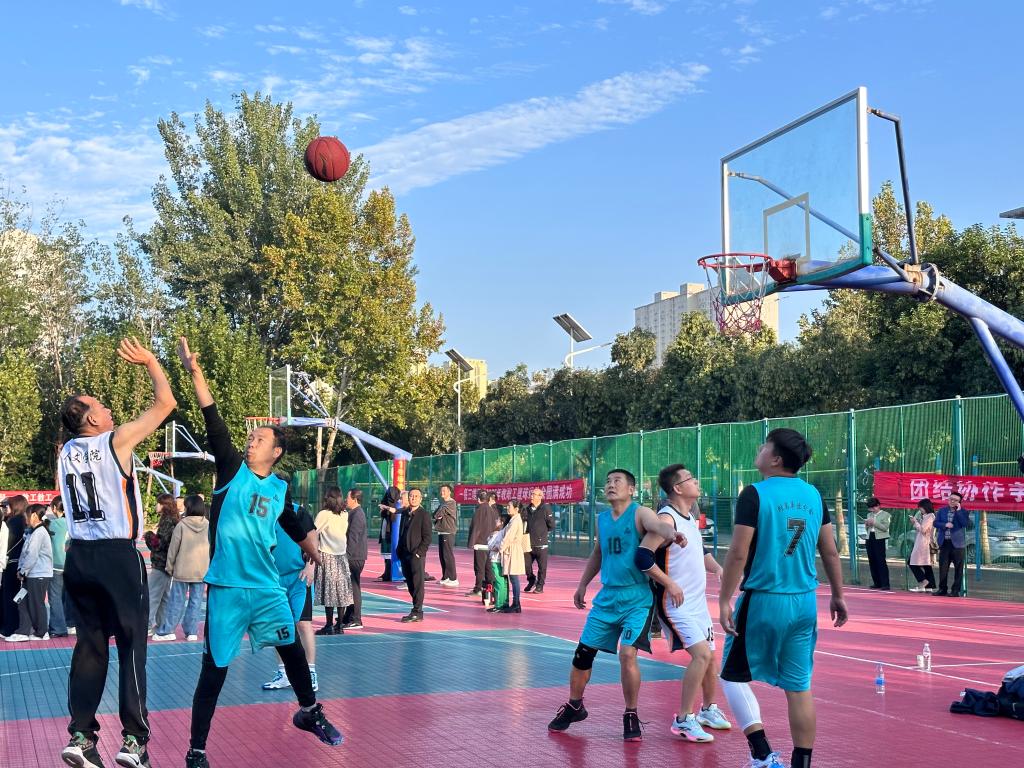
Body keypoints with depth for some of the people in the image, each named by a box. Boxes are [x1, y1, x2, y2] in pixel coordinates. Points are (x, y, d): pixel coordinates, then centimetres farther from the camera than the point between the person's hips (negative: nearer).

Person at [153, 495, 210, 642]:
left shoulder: (182, 525, -8)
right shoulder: (208, 525, -1)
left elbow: (173, 548, -4)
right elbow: (212, 548, 4)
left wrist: (170, 567, 7)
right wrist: (209, 568, 14)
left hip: (182, 570, -2)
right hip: (201, 571, 2)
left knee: (177, 600, 4)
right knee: (196, 601, 6)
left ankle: (166, 631, 7)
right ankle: (192, 632, 7)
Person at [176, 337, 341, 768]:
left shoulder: (280, 489, 8)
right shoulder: (232, 470, -2)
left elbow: (294, 525, 27)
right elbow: (214, 425, -14)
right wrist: (195, 373, -25)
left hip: (268, 586, 4)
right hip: (227, 587, -4)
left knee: (293, 650, 15)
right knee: (215, 668, -2)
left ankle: (309, 713, 39)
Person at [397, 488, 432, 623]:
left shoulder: (424, 515, -5)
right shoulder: (405, 513, 14)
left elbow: (427, 537, -8)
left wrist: (419, 552, -14)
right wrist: (400, 551, 11)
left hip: (417, 555, -7)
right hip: (405, 554, 7)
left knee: (417, 583, -4)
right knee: (410, 583, 10)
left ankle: (417, 612, -1)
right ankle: (417, 610, 17)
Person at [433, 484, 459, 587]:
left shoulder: (451, 503, -10)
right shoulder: (443, 503, 20)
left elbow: (439, 514, -16)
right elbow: (435, 515, 16)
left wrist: (438, 515, 4)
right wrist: (437, 517, -5)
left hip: (448, 533, -9)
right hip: (441, 532, 9)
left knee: (448, 555, -11)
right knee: (442, 555, 11)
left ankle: (453, 579, -10)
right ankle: (445, 577, 18)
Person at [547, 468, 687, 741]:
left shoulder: (640, 514, -10)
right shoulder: (602, 519, 8)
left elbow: (659, 525, -33)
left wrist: (672, 533, -55)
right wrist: (582, 585, 25)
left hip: (636, 599, -6)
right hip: (607, 597, 6)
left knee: (627, 653, -16)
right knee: (583, 653, 9)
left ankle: (631, 716, 4)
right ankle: (573, 707, 31)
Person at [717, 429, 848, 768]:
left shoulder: (755, 494, -10)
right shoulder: (813, 495, 6)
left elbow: (738, 553, -15)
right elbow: (830, 552, 10)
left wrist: (724, 600, -10)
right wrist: (838, 596, 20)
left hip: (764, 600, -5)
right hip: (805, 603, 5)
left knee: (733, 675, 10)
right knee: (799, 687, 10)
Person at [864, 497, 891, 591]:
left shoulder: (885, 515, 0)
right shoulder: (869, 515, 19)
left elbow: (885, 527, -11)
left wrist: (874, 523, -15)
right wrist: (867, 524, 2)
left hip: (880, 539, -7)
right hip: (870, 538, 7)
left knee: (881, 561, -10)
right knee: (872, 562, 5)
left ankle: (885, 584, -11)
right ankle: (877, 583, 12)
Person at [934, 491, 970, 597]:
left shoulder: (963, 512, 2)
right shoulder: (941, 511, 10)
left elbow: (966, 523, -13)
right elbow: (936, 523, 4)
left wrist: (958, 511, -14)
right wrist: (945, 525, -13)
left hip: (957, 543, -3)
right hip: (944, 543, 3)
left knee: (958, 568, -1)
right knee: (943, 567, 5)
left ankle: (956, 590, 5)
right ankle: (942, 589, 14)